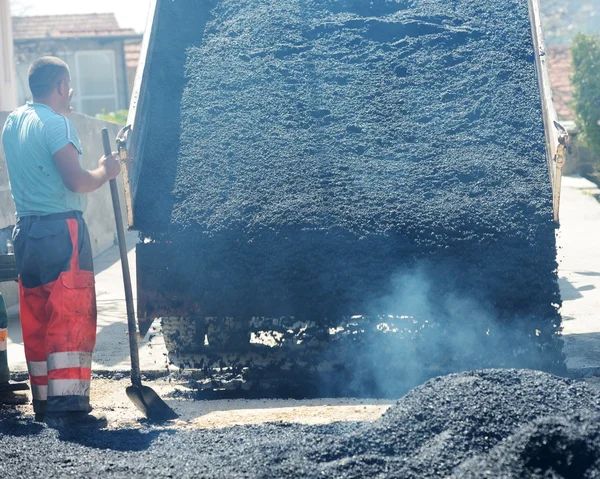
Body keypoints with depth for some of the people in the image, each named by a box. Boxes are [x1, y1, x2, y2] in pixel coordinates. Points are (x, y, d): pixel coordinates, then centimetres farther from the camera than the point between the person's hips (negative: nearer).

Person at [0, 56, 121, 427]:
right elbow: (76, 180, -20)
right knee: (71, 318, -7)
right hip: (61, 228, -8)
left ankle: (43, 402, 16)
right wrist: (105, 171, 0)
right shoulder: (56, 123, -11)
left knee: (36, 319, 11)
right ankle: (67, 406, -10)